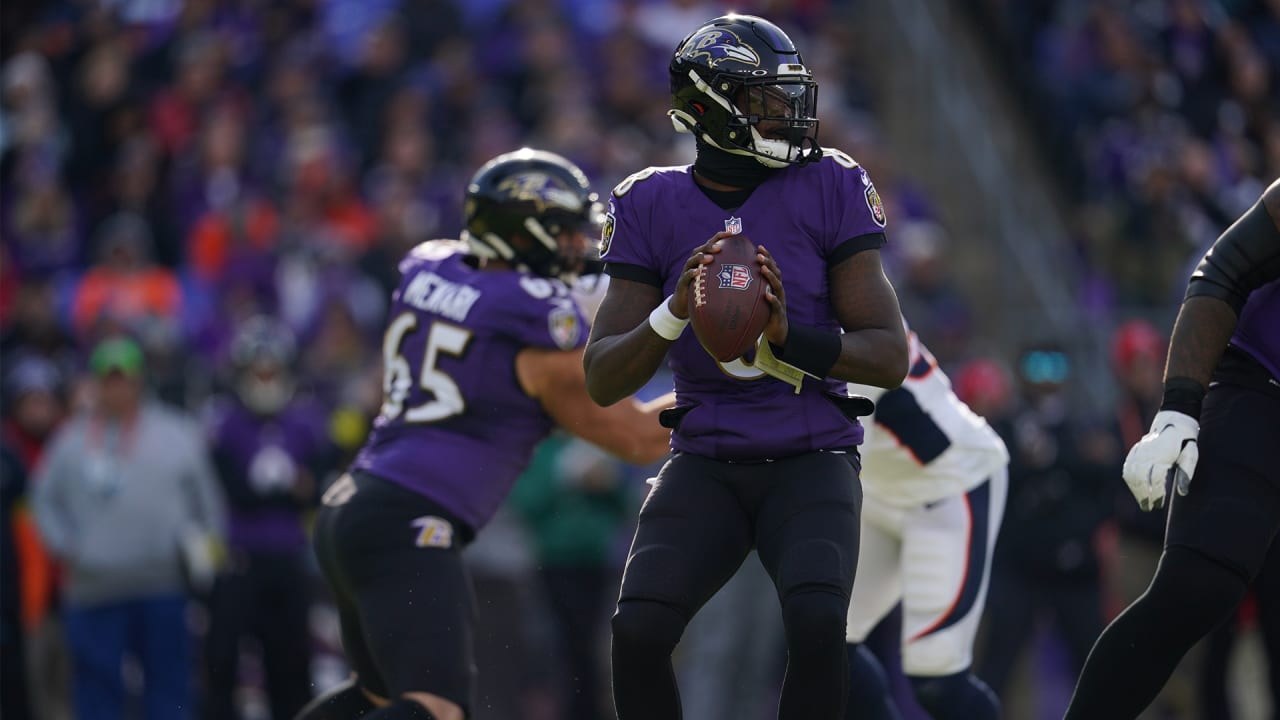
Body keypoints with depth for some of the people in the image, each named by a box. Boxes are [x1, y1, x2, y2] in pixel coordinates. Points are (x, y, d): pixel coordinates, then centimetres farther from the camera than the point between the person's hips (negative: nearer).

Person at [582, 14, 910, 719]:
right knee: (637, 632, -20)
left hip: (811, 462, -1)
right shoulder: (652, 207, 1)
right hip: (705, 466, 1)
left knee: (817, 624, -28)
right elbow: (603, 382, -2)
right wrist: (674, 314, -21)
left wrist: (791, 338, -24)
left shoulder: (828, 191, -3)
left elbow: (889, 358, -6)